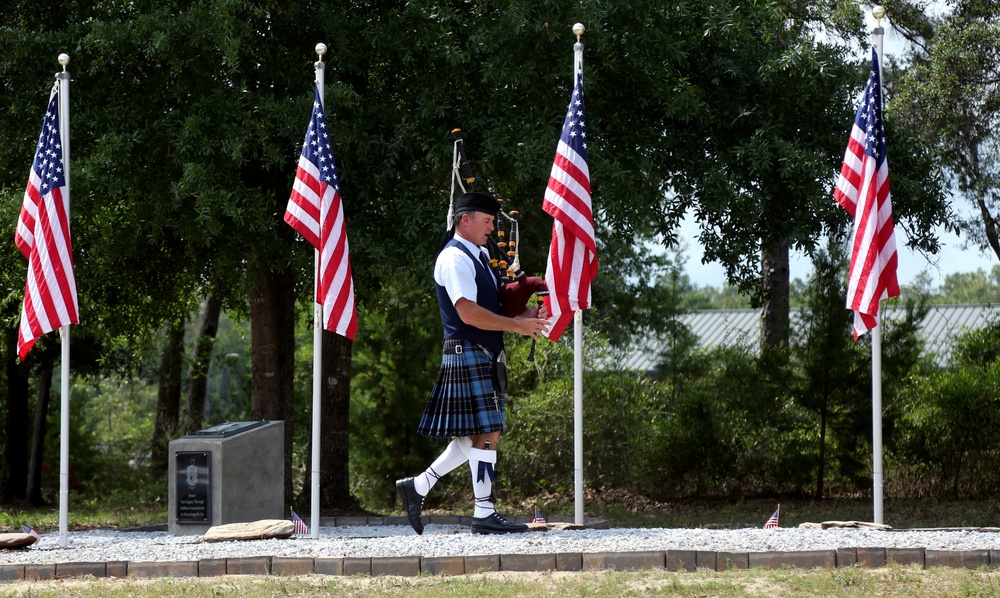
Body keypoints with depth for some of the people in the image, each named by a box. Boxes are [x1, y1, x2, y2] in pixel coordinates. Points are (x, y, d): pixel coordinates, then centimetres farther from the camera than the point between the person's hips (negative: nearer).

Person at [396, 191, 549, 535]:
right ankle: (484, 515, -6)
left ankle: (418, 487, 17)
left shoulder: (479, 256, 19)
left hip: (487, 358, 10)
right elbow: (468, 313, -21)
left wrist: (525, 313, 4)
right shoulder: (455, 259, -12)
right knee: (486, 433, -10)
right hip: (468, 355, -10)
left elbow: (494, 303, 24)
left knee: (479, 435, 9)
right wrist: (516, 324, -17)